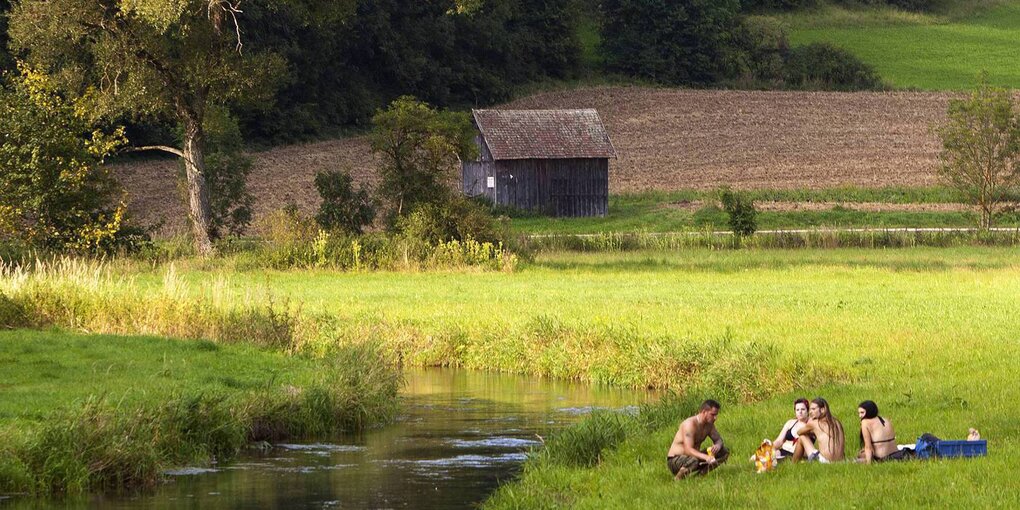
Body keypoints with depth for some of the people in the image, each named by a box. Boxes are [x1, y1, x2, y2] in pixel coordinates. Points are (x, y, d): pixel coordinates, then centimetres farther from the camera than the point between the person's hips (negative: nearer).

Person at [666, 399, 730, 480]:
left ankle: (702, 473, 1)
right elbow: (688, 450, -34)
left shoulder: (709, 424, 0)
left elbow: (718, 439, 9)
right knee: (693, 461, -43)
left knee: (724, 452, -1)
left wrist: (717, 446, -19)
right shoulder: (690, 424, -26)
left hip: (694, 456, 8)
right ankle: (678, 478, -15)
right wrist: (705, 457, -51)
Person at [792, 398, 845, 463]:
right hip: (839, 460, 6)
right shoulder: (837, 422, 15)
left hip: (825, 460, -6)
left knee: (802, 438, 15)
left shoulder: (813, 423, 1)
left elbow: (800, 432, 20)